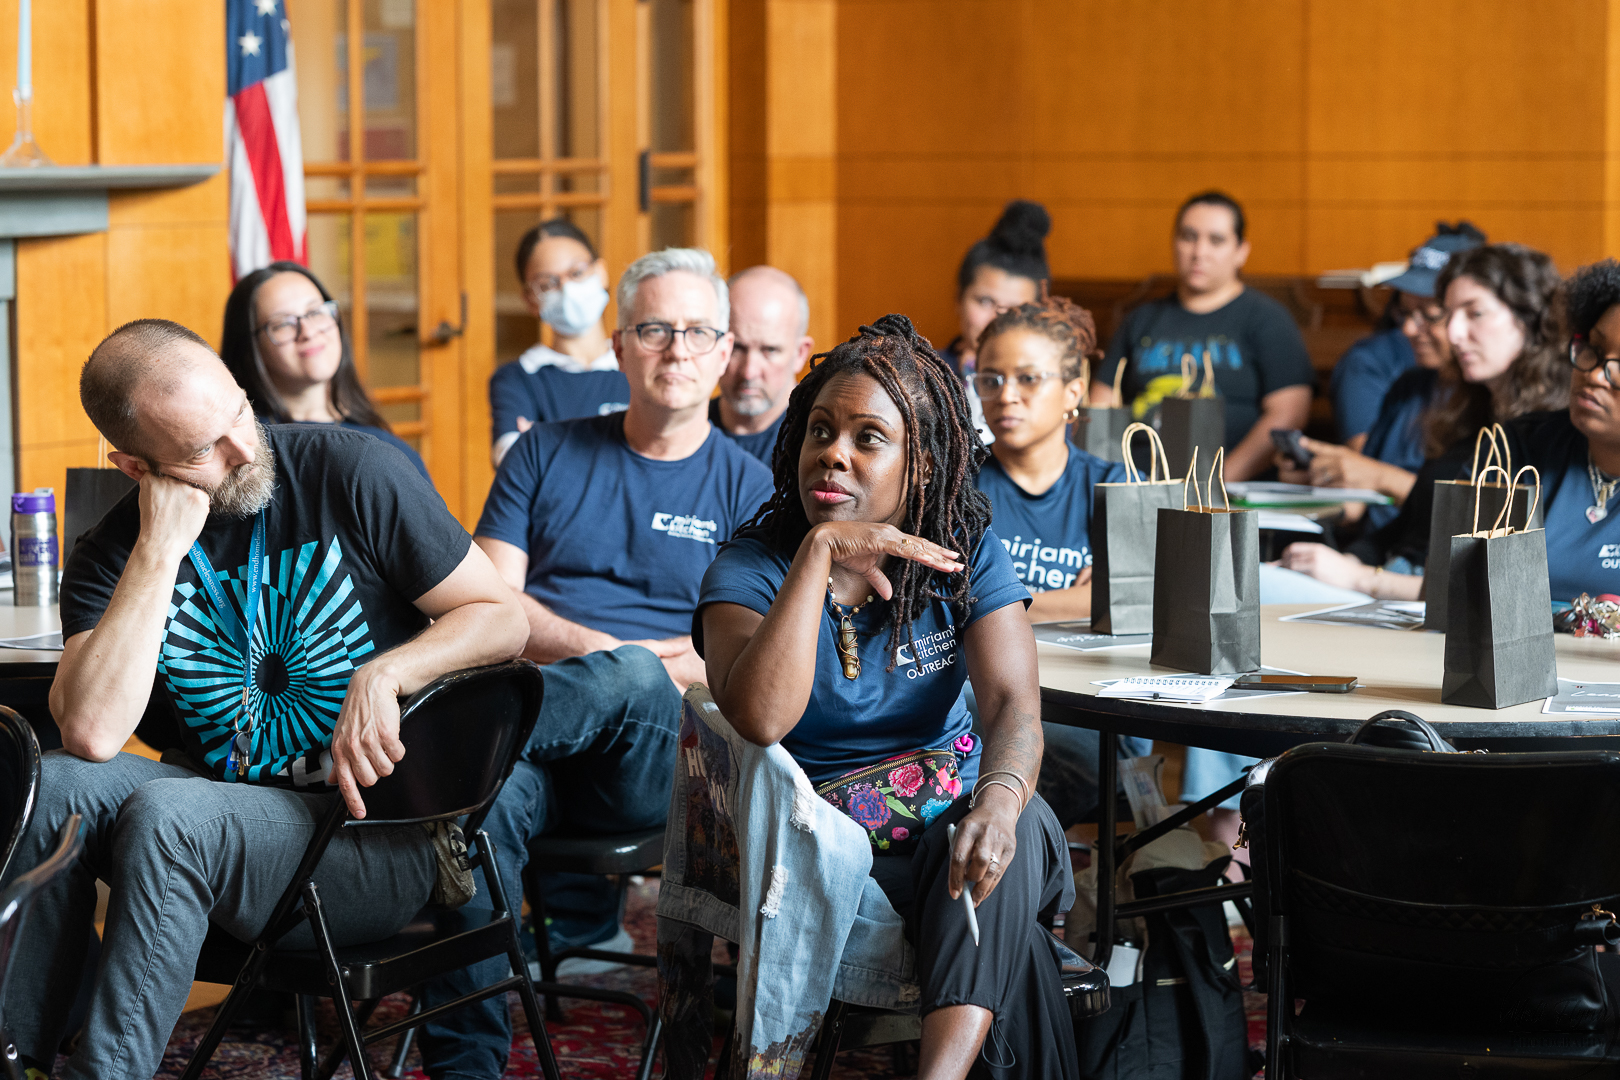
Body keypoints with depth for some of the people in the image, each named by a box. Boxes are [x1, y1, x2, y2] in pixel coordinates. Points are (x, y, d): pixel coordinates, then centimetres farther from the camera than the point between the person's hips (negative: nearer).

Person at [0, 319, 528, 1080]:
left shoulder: (348, 472, -5)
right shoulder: (112, 556, 0)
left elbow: (502, 618, -2)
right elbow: (91, 734, -18)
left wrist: (384, 674, -20)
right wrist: (160, 550, -19)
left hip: (382, 827, -3)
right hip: (236, 819, 4)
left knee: (166, 812, -30)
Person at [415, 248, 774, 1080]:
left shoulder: (746, 489, 15)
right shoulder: (548, 454, 20)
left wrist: (623, 669, -9)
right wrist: (595, 651, -8)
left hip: (656, 761, -1)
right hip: (542, 750, 1)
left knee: (631, 679, -37)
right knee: (483, 788, -35)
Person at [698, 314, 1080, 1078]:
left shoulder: (967, 555, 3)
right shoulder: (747, 569, -5)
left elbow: (1012, 705, -14)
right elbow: (758, 719, -26)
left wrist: (997, 799, -37)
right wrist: (819, 552, -27)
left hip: (943, 818, 2)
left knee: (1018, 822, -34)